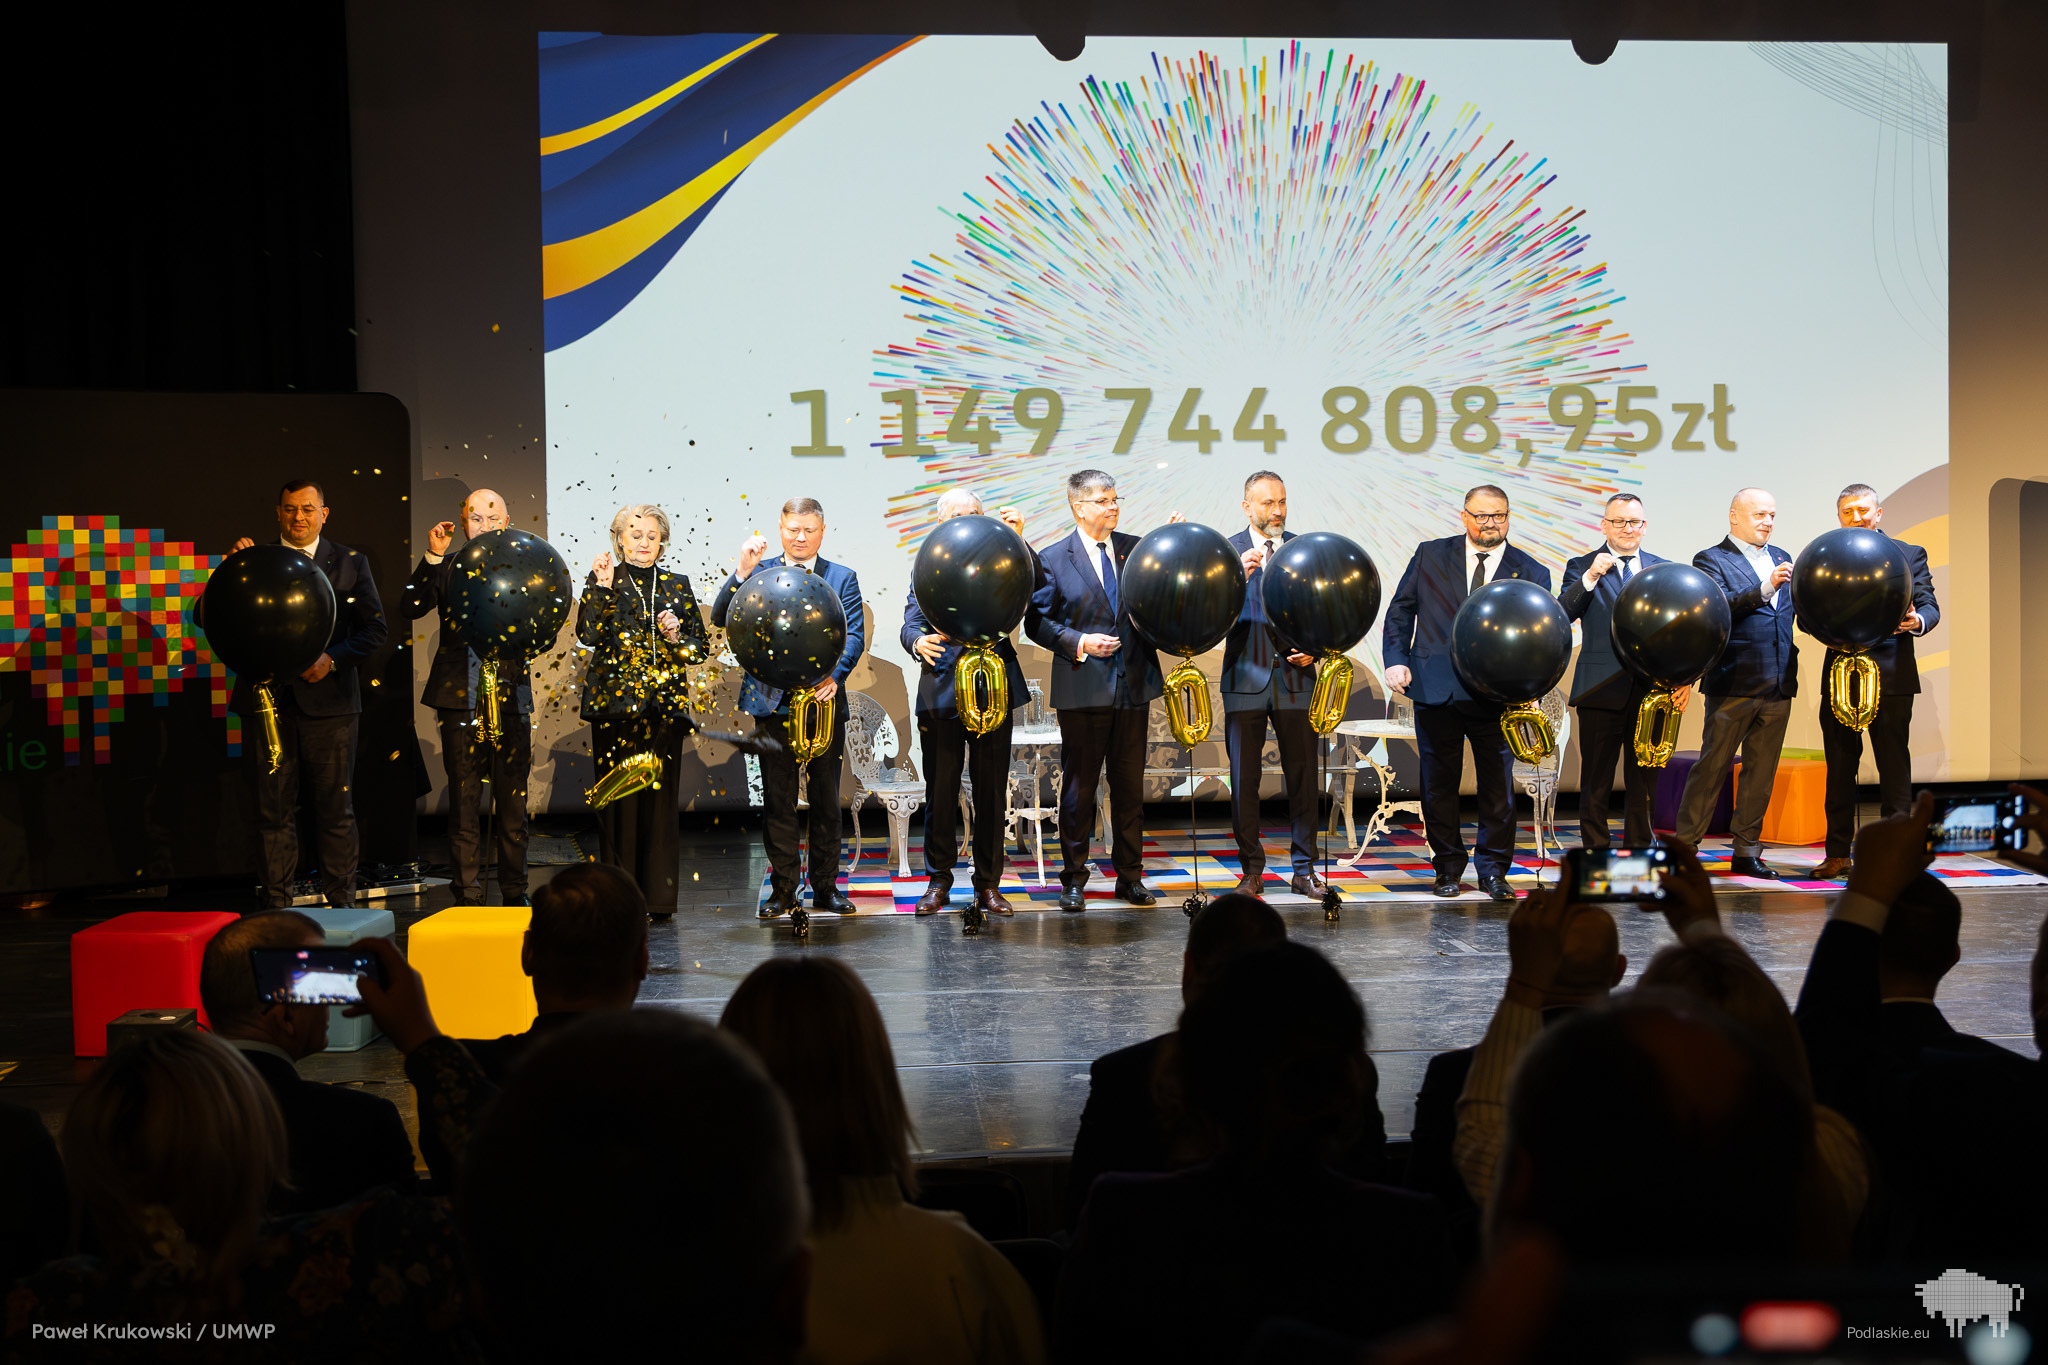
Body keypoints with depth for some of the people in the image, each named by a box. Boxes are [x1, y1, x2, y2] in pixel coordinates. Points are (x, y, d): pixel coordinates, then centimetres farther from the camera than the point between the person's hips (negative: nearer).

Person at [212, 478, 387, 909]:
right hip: (268, 700, 1)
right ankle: (276, 909, 10)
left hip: (327, 700, 0)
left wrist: (333, 659, -12)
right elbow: (206, 617, 2)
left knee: (335, 808, 4)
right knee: (273, 809, 3)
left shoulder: (350, 562, 9)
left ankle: (341, 903, 13)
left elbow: (374, 627, 3)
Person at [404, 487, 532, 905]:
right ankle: (467, 898, 7)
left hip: (511, 698, 1)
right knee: (463, 804, 1)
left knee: (512, 804, 5)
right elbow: (411, 607, -7)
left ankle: (514, 895, 14)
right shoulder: (446, 569, 9)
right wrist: (432, 557, -13)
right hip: (460, 701, -1)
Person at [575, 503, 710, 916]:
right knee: (618, 800, -3)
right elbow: (588, 635, -10)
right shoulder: (605, 582, 5)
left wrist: (676, 638, -7)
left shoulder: (676, 585, 12)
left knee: (660, 799, -1)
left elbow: (702, 647, 13)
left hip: (664, 703, 2)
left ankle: (659, 897, 5)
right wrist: (600, 587, -17)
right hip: (615, 704, -2)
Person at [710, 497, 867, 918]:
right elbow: (721, 619, -2)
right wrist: (742, 572, -15)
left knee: (825, 799, 6)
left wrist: (834, 676, -19)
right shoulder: (760, 572, 8)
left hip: (823, 701, 0)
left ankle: (825, 885, 16)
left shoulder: (842, 578, 8)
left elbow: (854, 635, -2)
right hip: (772, 703, 0)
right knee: (777, 800, 3)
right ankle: (783, 886, 11)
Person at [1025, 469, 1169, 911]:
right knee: (1079, 787, 4)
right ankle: (1074, 879, 13)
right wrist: (1079, 643, -15)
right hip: (1083, 688, -3)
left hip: (1133, 686, 3)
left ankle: (1130, 877, 18)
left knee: (1130, 785, 9)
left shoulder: (1136, 548, 9)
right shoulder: (1054, 558, -1)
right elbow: (1037, 622, -2)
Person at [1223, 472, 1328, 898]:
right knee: (1244, 780, 2)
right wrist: (1239, 576, -23)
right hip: (1246, 678, -1)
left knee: (1302, 777, 3)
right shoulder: (1228, 551, 3)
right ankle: (1251, 871, 12)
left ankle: (1304, 870, 11)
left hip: (1295, 676, 1)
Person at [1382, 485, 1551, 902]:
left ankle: (1493, 871, 16)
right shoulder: (1431, 555, 7)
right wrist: (1396, 660, -3)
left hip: (1496, 696, 0)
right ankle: (1447, 867, 22)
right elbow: (1400, 611, 9)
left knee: (1498, 787, 3)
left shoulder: (1531, 573, 5)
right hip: (1435, 690, 1)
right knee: (1439, 786, 8)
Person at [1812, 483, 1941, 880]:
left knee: (1894, 767, -1)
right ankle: (1838, 854, 15)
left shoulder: (1909, 555, 7)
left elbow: (1929, 606, 0)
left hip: (1890, 676, -2)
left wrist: (1917, 621, -23)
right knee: (1839, 768, 7)